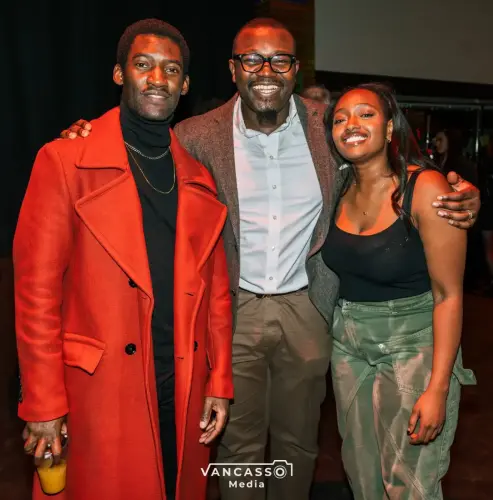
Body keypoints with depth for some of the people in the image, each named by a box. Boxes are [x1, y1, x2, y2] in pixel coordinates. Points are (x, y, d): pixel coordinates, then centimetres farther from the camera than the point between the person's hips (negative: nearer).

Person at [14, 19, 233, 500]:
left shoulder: (198, 178, 8)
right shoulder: (64, 161, -6)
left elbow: (215, 289, 9)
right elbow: (36, 288, -9)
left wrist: (219, 382, 6)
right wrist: (43, 405, -9)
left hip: (183, 390, 4)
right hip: (99, 391, -4)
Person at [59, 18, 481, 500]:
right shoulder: (199, 136, -9)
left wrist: (457, 198, -14)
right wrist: (88, 137, -18)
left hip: (305, 310, 2)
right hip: (233, 310, -1)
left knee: (298, 441, 20)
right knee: (239, 442, 15)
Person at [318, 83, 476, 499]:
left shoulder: (424, 188, -17)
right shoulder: (339, 191, 0)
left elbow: (448, 295, -17)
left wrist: (438, 388, -19)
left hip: (413, 344, -5)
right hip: (349, 344, 6)